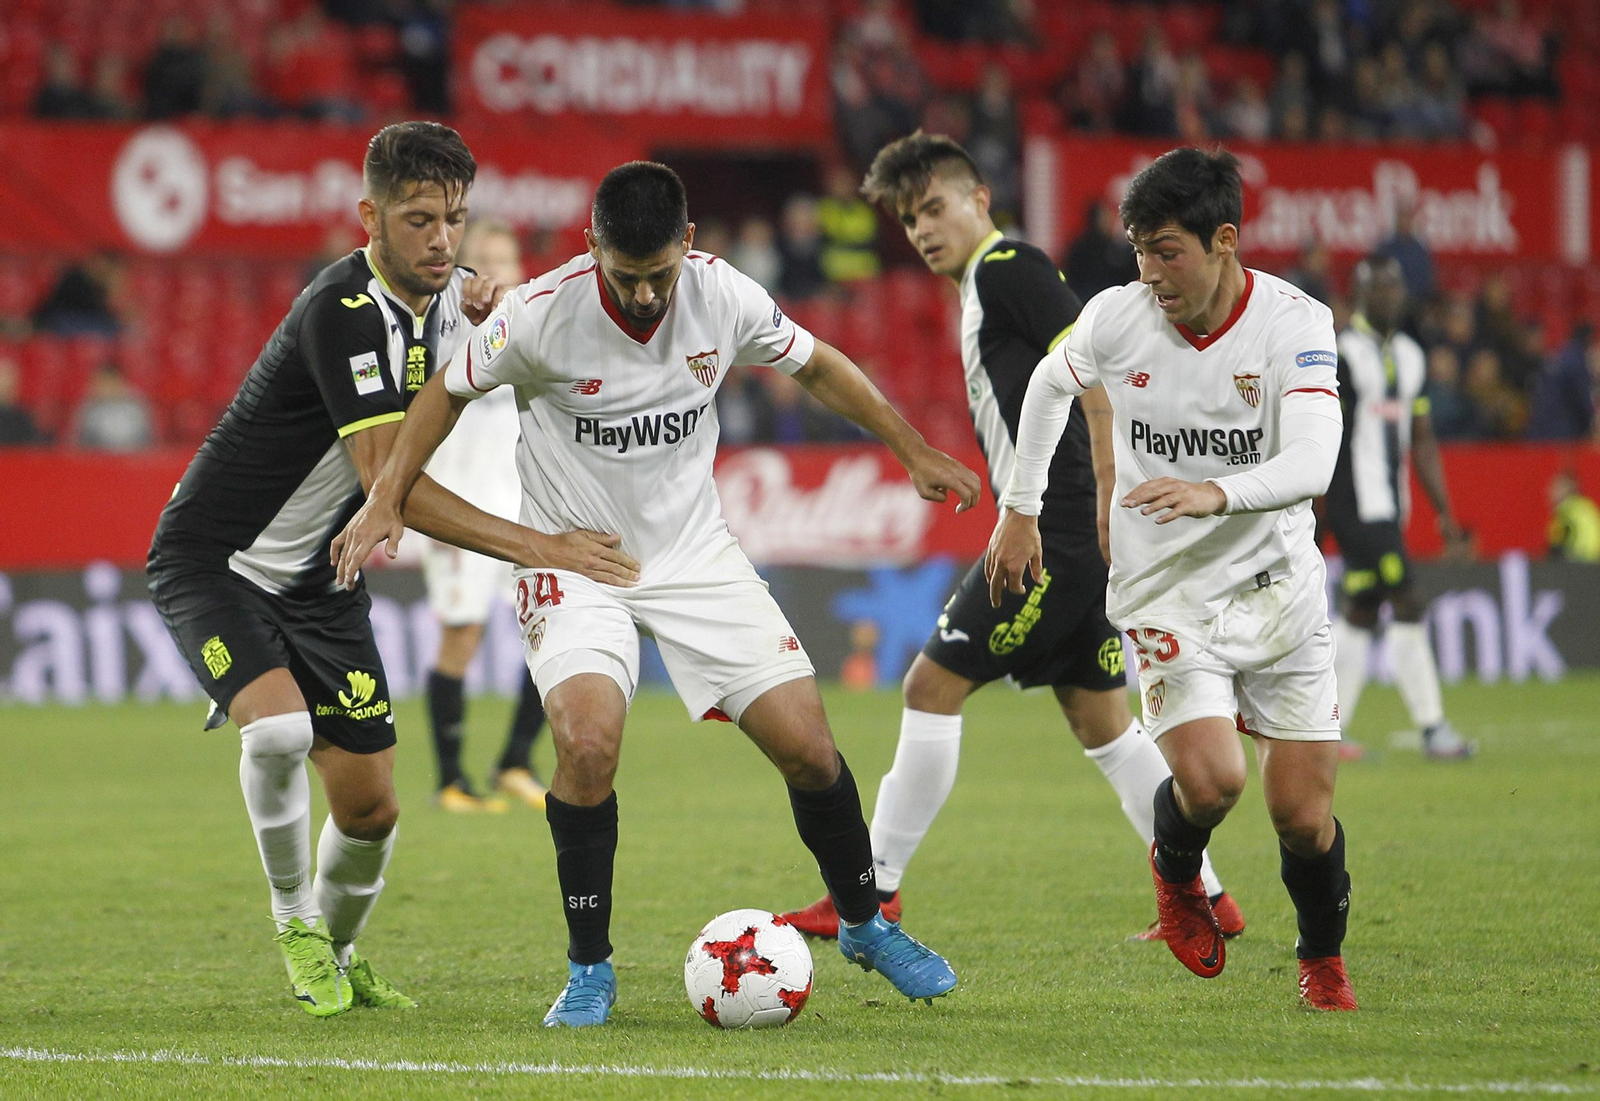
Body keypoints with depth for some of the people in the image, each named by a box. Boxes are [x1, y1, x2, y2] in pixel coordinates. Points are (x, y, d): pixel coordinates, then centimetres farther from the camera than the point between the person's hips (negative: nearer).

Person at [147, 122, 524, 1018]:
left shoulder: (444, 295, -3)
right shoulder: (344, 311, -28)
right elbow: (389, 480, -35)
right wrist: (531, 545, -40)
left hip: (318, 579, 7)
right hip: (215, 563, -7)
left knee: (371, 808, 1)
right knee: (277, 727, -32)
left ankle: (338, 956, 30)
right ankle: (296, 925, -9)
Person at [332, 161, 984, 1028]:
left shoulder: (724, 296, -12)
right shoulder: (541, 314, -20)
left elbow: (814, 366, 7)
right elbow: (448, 394, -2)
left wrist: (915, 452, 8)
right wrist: (385, 502, -9)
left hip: (695, 555, 3)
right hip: (574, 563, -3)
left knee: (807, 744, -4)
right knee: (587, 741, -28)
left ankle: (865, 926, 23)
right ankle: (589, 970, -10)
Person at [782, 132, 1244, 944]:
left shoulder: (1008, 269, -8)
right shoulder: (982, 289, 21)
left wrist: (1108, 504, -23)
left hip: (1060, 527, -10)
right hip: (1062, 536, 10)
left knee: (934, 684, -6)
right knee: (1099, 718, 12)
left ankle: (872, 894, -3)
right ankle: (1207, 899, 13)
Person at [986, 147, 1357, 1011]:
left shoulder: (1295, 323, -14)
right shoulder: (1116, 318, -7)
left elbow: (1311, 465, -27)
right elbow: (1051, 384, 16)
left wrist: (1216, 494, -45)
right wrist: (1020, 511, 18)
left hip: (1278, 585, 0)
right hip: (1165, 592, 0)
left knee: (1302, 814, -2)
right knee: (1210, 779, -22)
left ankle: (1323, 956, 29)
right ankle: (1176, 871, 14)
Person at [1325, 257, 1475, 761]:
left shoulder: (1409, 355, 14)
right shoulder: (1342, 354, -10)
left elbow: (1422, 440, 19)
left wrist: (1444, 511, 16)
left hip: (1389, 506, 8)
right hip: (1357, 505, -8)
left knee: (1359, 613, 10)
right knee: (1406, 607, -10)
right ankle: (1432, 728, -8)